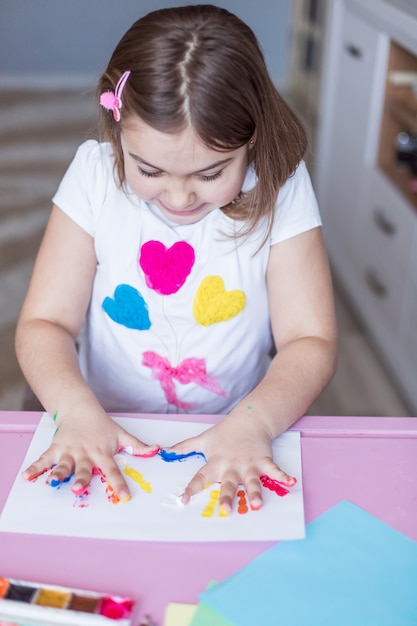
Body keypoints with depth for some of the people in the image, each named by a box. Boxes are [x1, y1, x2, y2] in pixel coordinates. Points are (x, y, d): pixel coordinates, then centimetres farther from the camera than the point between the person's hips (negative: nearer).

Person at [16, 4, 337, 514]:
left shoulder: (279, 189, -10)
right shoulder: (96, 176, -6)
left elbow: (310, 340, -10)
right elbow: (45, 321, -7)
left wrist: (252, 423, -29)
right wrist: (78, 411, -26)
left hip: (234, 439, 0)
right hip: (106, 437, 1)